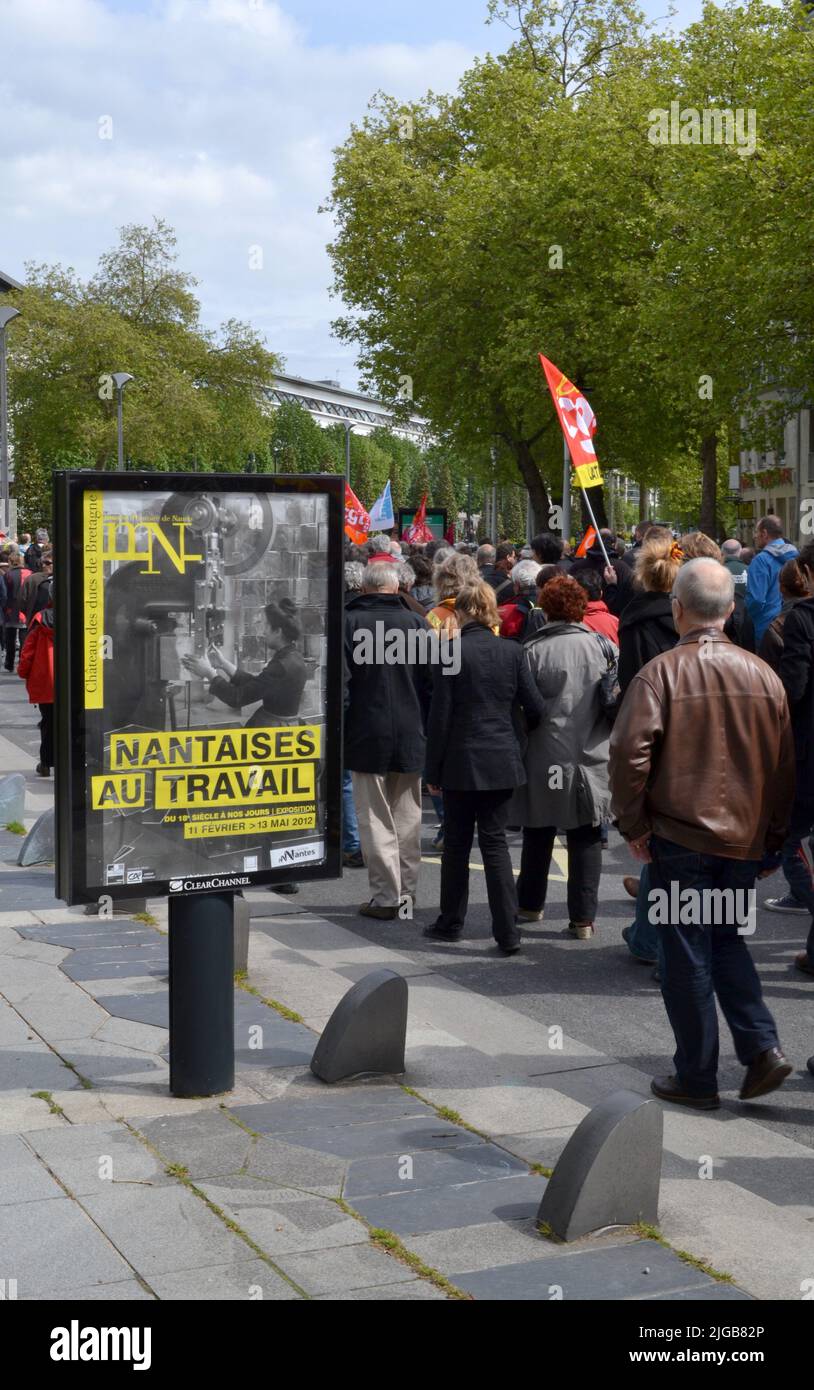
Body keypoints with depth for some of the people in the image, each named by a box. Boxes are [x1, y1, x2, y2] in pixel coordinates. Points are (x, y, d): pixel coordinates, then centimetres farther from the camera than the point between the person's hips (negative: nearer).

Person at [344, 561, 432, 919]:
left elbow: (340, 681, -8)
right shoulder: (416, 622, 0)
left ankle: (385, 897, 4)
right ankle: (407, 891, 20)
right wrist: (427, 729, 8)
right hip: (411, 737, 3)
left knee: (375, 819, 3)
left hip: (366, 737, -3)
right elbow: (432, 682, 1)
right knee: (407, 816, 13)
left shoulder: (349, 621, -7)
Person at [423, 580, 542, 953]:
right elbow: (534, 707, 1)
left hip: (461, 763, -3)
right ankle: (507, 932, 1)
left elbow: (440, 716, -8)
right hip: (502, 761, 3)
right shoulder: (512, 652, -1)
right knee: (495, 842, 7)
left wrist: (432, 769, -2)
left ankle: (450, 923, 22)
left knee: (456, 844, 11)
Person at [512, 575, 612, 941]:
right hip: (591, 757, 1)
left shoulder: (534, 650, -10)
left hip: (545, 757, -1)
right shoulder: (599, 646, -3)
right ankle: (583, 918, 7)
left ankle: (530, 904, 30)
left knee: (538, 834, 15)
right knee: (585, 838, 7)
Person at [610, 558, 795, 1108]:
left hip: (681, 837, -4)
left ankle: (697, 1078, 13)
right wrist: (772, 835, 15)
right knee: (728, 941, 21)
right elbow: (785, 763, 6)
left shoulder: (662, 671, -11)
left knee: (688, 956, 6)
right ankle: (762, 1047, 7)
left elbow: (629, 752, -16)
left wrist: (633, 825, -5)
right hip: (745, 837, 4)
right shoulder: (763, 674, 2)